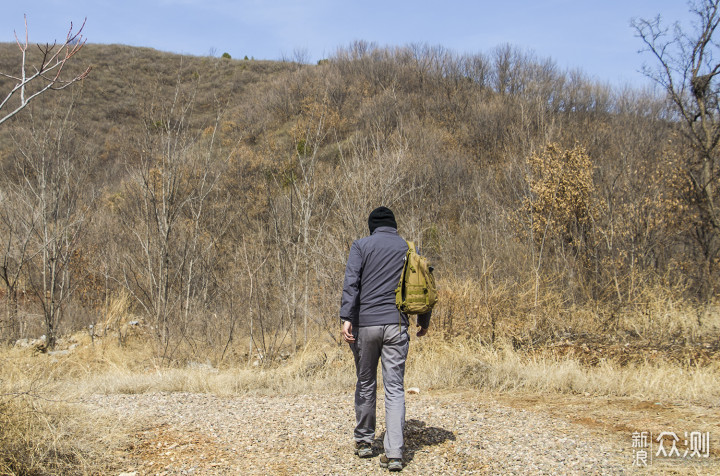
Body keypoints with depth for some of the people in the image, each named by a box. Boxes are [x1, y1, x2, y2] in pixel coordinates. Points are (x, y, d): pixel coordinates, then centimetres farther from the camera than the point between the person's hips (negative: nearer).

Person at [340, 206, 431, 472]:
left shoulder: (362, 245, 3)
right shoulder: (409, 249, 10)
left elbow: (351, 282, -9)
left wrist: (346, 318, -13)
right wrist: (424, 320, 25)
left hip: (365, 323, -1)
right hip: (397, 325, 1)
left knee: (365, 384, 14)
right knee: (395, 388, 1)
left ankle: (364, 441, 27)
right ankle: (394, 453, -6)